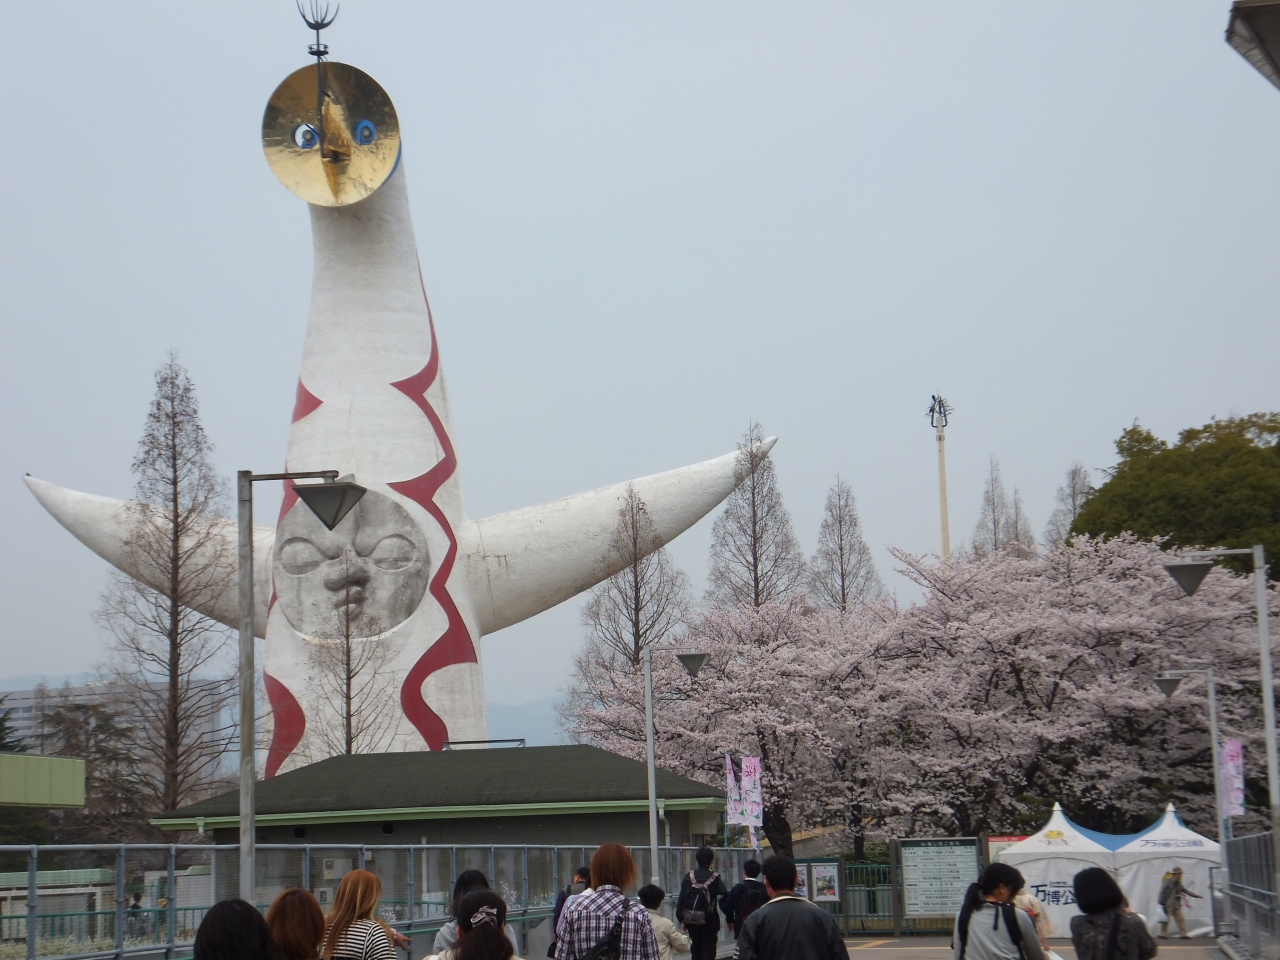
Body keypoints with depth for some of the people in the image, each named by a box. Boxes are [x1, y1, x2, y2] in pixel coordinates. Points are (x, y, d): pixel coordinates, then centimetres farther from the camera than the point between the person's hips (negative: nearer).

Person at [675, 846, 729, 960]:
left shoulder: (689, 876, 0)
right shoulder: (714, 878, -8)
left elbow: (681, 899, -1)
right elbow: (725, 899, -13)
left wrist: (682, 918, 7)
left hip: (691, 920, 3)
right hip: (708, 921, -3)